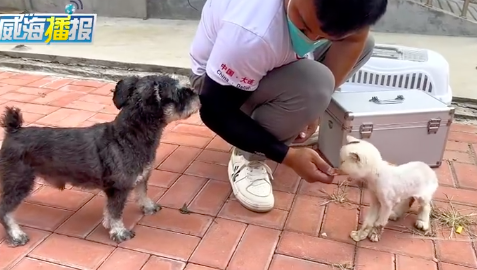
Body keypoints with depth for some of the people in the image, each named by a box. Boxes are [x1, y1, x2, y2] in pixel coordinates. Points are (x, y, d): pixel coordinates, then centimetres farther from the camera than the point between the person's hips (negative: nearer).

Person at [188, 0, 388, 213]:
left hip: (274, 59, 7)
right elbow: (215, 111, -29)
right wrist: (288, 156, -31)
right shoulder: (252, 33, -40)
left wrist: (315, 107, -21)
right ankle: (248, 157, -10)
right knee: (313, 86, -34)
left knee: (364, 44, -5)